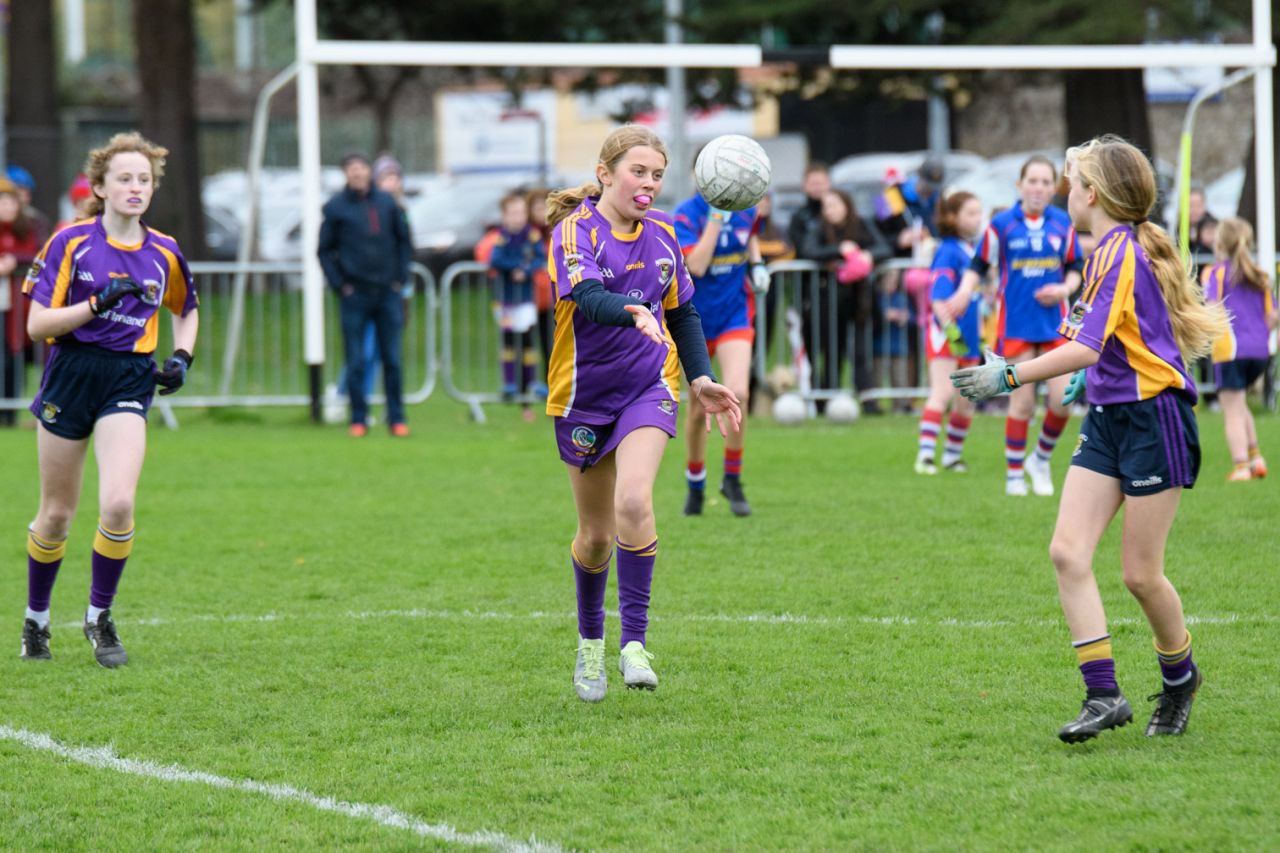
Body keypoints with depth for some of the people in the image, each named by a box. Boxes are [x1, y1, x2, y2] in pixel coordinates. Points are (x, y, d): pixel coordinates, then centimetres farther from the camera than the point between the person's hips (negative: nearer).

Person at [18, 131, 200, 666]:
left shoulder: (164, 253, 3)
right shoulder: (71, 243, -6)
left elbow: (186, 310, 23)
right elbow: (37, 324, -9)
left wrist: (182, 357, 6)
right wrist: (97, 304, -21)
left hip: (130, 382, 1)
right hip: (70, 376, -1)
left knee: (118, 503, -18)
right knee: (56, 513, 8)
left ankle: (100, 617, 0)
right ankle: (35, 619, 28)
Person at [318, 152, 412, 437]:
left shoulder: (386, 202, 6)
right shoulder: (335, 208, -1)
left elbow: (403, 240, 15)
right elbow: (325, 250, 3)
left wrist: (401, 277, 5)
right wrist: (339, 284, -5)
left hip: (388, 293, 2)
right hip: (354, 295, -2)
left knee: (392, 359, 4)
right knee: (355, 362, 0)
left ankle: (396, 418, 10)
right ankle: (358, 419, 8)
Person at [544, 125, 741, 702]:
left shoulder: (663, 233, 4)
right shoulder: (575, 231, -12)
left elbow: (683, 313, 17)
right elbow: (587, 297, -31)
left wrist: (701, 379, 8)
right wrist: (634, 311, -51)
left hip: (648, 388, 2)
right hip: (584, 395, -1)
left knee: (633, 501, -24)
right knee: (596, 534, 8)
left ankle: (634, 642, -20)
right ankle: (590, 642, 34)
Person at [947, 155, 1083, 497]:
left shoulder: (1062, 223, 3)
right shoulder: (1002, 224, -4)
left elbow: (1074, 269, 12)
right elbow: (979, 265, 2)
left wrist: (1065, 288, -8)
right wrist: (965, 292, -15)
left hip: (1055, 323, 2)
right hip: (1016, 324, -2)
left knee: (1062, 399, -7)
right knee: (1023, 402, -1)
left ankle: (1041, 459, 18)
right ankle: (1014, 472, 14)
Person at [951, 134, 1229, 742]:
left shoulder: (1122, 252, -17)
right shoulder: (1110, 250, 12)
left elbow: (1087, 347, -27)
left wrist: (1011, 376, -27)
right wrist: (1093, 377, 29)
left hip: (1154, 419, -9)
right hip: (1108, 421, 9)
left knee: (1139, 573, -1)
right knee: (1067, 551, -6)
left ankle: (1179, 676, 24)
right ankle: (1103, 694, -8)